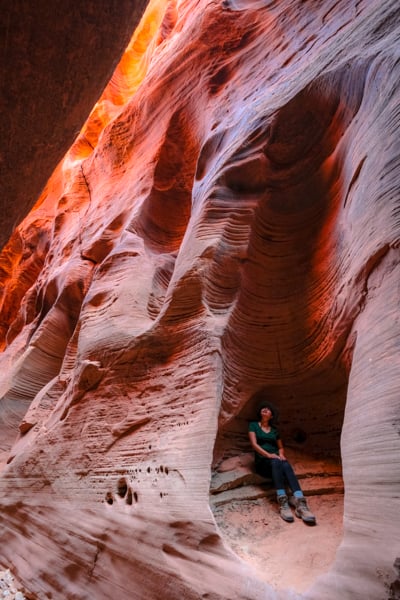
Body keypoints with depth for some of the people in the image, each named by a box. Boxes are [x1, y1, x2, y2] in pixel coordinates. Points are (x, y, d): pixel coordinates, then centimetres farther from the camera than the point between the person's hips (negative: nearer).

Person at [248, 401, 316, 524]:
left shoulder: (274, 430, 23)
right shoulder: (254, 425, 10)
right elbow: (254, 444, -3)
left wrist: (281, 454, -1)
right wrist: (268, 455, -17)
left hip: (276, 458, 3)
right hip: (262, 461, -3)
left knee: (286, 465, -33)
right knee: (275, 462, -38)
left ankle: (300, 503, -52)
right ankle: (283, 502, -52)